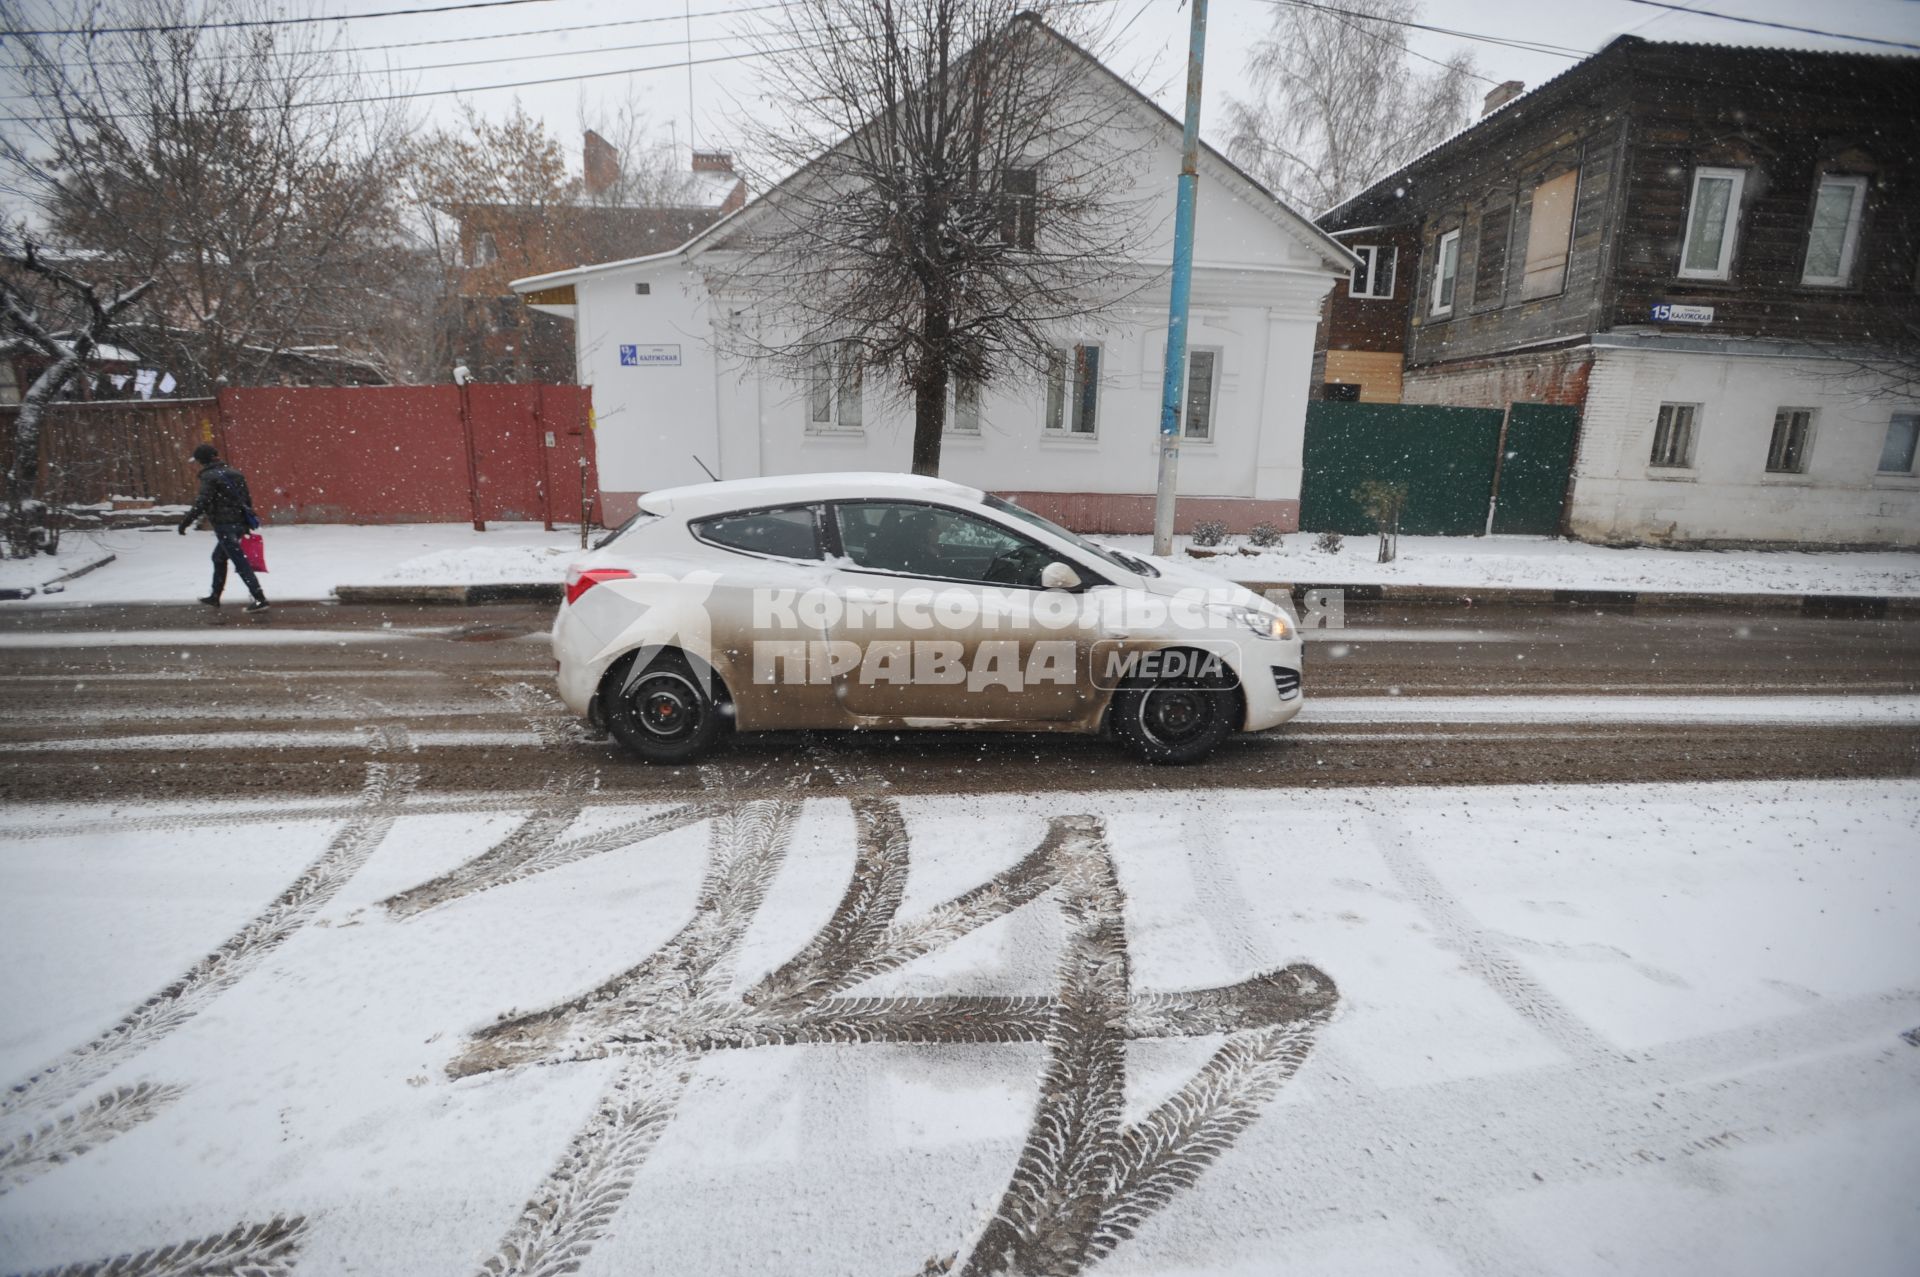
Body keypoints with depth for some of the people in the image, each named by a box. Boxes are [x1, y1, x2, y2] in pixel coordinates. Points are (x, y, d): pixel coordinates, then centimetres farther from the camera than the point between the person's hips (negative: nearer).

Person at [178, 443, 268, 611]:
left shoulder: (209, 476, -10)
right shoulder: (234, 473, 14)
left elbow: (202, 503, -18)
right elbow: (247, 500, 16)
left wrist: (185, 521, -10)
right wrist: (247, 525, 20)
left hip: (224, 525, -9)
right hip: (240, 524, 9)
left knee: (241, 563, -10)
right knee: (219, 557, 23)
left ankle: (260, 600, -15)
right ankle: (214, 597, 32)